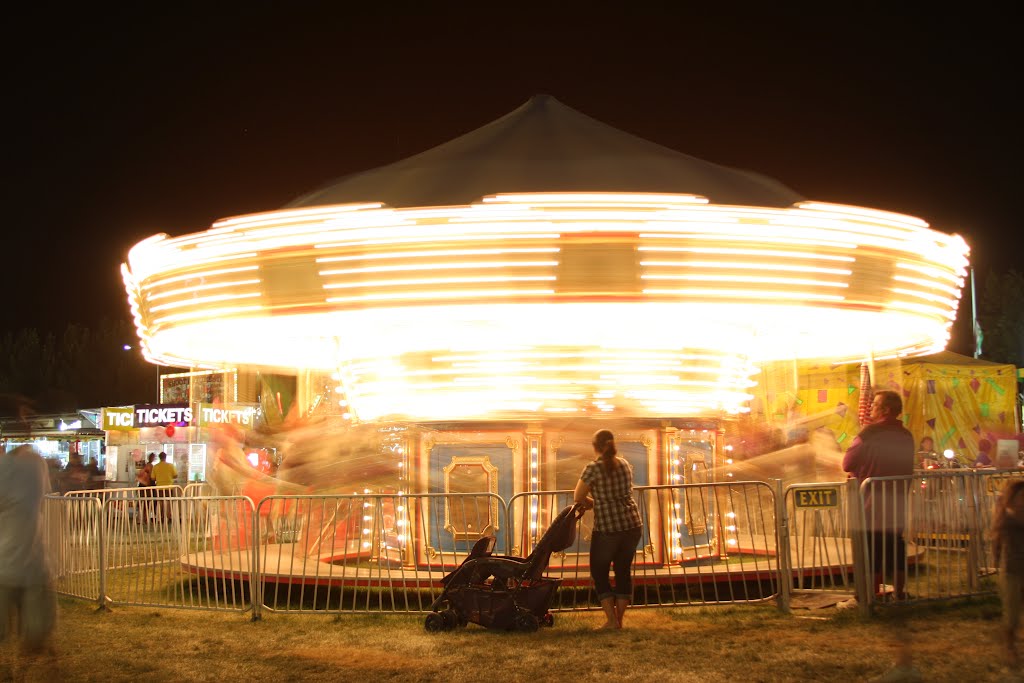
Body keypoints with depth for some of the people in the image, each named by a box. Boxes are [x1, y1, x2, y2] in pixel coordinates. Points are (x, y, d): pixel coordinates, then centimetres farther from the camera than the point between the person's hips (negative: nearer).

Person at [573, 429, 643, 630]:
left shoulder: (593, 468, -9)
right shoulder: (625, 465, 9)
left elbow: (578, 498, -1)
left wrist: (592, 502, 18)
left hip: (607, 529, -5)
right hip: (632, 525, 5)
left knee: (599, 573, 8)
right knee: (623, 571, 14)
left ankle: (611, 620, 3)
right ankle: (619, 619, 15)